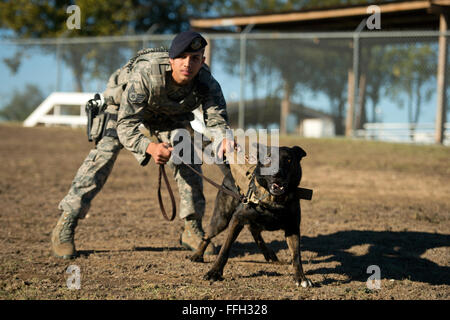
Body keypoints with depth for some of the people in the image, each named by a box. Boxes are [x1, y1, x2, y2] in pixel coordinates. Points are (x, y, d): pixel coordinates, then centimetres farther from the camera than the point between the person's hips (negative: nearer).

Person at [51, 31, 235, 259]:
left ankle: (192, 229, 1)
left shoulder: (207, 84, -33)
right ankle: (64, 228, -10)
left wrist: (224, 140, -62)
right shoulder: (144, 75, -44)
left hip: (171, 113, 3)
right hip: (123, 104, -3)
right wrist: (150, 148, -63)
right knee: (103, 155, -16)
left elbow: (217, 120, -37)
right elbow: (126, 125, -44)